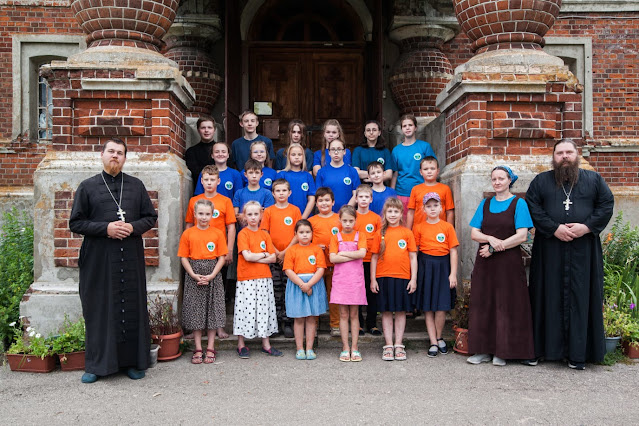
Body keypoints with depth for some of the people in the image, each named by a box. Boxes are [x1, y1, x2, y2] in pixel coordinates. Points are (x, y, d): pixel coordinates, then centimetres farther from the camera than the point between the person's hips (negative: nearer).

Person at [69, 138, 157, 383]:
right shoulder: (88, 186, 6)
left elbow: (151, 217, 11)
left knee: (133, 309, 4)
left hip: (131, 258, 1)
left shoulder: (136, 186, 11)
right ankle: (96, 364, 15)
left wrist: (132, 228, -9)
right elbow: (75, 223, 2)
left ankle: (134, 361, 15)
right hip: (98, 259, -1)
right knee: (99, 310, 3)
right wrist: (105, 228, -13)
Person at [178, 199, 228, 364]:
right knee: (195, 312, 3)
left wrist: (211, 275, -12)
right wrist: (194, 275, -12)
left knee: (212, 311, 3)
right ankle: (198, 349, 12)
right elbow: (183, 257, 1)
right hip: (193, 276, 0)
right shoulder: (188, 233, 2)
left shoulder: (218, 233, 2)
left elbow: (222, 257, 0)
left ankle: (210, 349, 13)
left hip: (213, 276, 0)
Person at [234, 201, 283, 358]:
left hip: (264, 277, 4)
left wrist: (255, 258, -8)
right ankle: (241, 345, 11)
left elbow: (273, 258, 4)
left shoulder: (265, 235, 10)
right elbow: (247, 256, -15)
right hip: (246, 278, -4)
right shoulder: (243, 234, -3)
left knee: (264, 309, 8)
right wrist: (263, 255, -4)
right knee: (246, 309, -1)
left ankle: (266, 344, 18)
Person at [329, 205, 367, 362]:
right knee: (343, 314, 3)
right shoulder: (335, 238, 5)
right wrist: (354, 256, -11)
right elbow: (333, 258, -9)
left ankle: (354, 348, 10)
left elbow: (362, 253, -13)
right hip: (340, 279, 0)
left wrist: (343, 253, -9)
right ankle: (345, 348, 9)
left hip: (356, 279, 0)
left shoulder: (360, 237, 5)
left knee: (354, 314, 5)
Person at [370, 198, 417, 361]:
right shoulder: (380, 233, 5)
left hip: (403, 277, 0)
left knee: (401, 311, 6)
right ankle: (388, 345, 13)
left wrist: (413, 279, -1)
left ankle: (399, 345, 15)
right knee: (386, 311, 5)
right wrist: (372, 279, 2)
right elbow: (374, 258, 6)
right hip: (384, 277, 0)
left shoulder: (407, 233, 4)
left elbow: (413, 257, 5)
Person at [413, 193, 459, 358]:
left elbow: (453, 251, 3)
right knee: (427, 307, 2)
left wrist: (453, 273, -2)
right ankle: (434, 343, 9)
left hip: (442, 267, 0)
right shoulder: (419, 227, 5)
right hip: (425, 266, 0)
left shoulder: (447, 227, 4)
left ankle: (439, 337, 19)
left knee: (441, 306, -3)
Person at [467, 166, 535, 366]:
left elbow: (521, 236, -9)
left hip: (509, 262, -4)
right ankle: (484, 350, 12)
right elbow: (474, 233, 7)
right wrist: (491, 239, -12)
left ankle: (502, 352, 9)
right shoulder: (485, 204, 12)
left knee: (507, 304, -1)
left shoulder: (518, 203, 0)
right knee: (482, 303, 4)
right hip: (485, 262, 4)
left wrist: (494, 248, -12)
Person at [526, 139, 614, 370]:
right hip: (549, 250, 0)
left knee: (581, 297, 1)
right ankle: (538, 348, 8)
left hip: (583, 251, 1)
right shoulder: (541, 181, 9)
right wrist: (554, 228, -13)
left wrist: (587, 227, -10)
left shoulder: (594, 179, 12)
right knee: (548, 297, 2)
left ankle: (578, 353, 8)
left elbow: (607, 204, 5)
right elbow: (532, 207, -1)